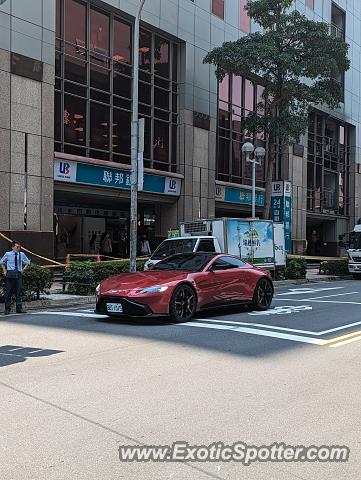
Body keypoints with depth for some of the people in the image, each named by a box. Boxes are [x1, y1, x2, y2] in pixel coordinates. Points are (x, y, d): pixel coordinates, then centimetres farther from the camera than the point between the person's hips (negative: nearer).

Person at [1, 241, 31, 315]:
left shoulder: (22, 254, 6)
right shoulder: (8, 254, 1)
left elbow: (27, 262, 24)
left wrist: (23, 269, 11)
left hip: (19, 274, 2)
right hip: (10, 274, -2)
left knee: (19, 292, 0)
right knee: (8, 292, 1)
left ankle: (19, 308, 4)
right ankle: (7, 309, 9)